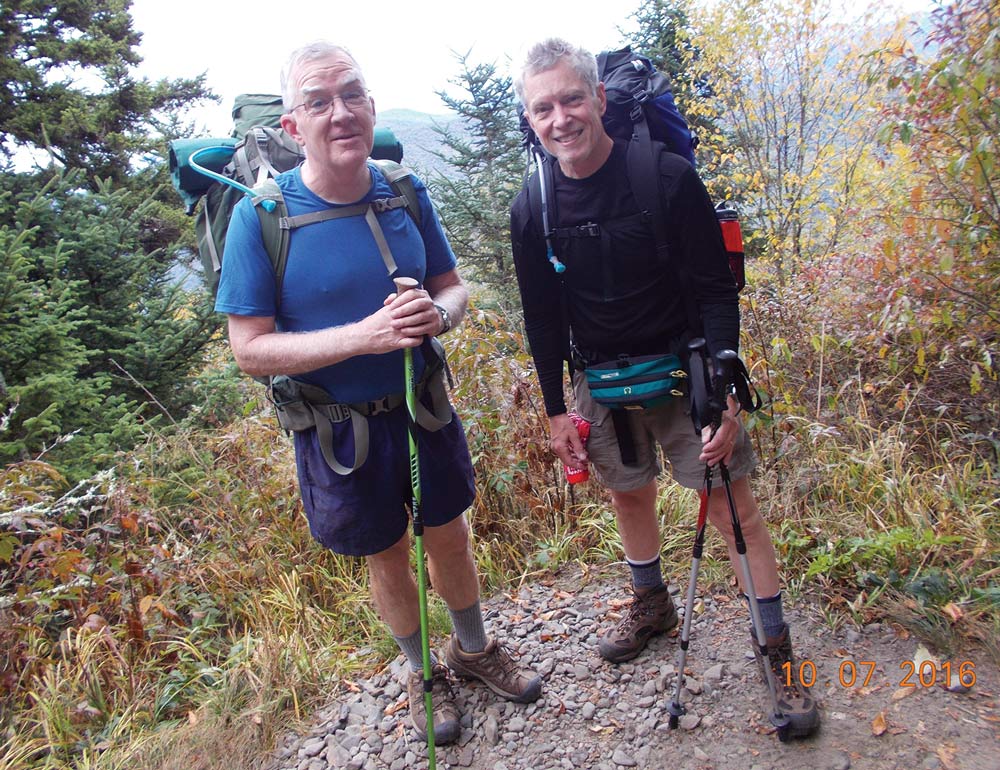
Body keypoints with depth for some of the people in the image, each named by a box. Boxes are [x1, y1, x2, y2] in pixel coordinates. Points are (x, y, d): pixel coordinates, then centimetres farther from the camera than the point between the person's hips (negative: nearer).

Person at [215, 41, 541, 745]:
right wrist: (366, 334, -30)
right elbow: (251, 350, -18)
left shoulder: (406, 194, -6)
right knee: (388, 559, 17)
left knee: (451, 539, 19)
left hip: (425, 407, 3)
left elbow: (454, 288, 4)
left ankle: (475, 649, 48)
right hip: (340, 428, -2)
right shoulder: (261, 217, -17)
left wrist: (436, 313, -22)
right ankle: (423, 674, 44)